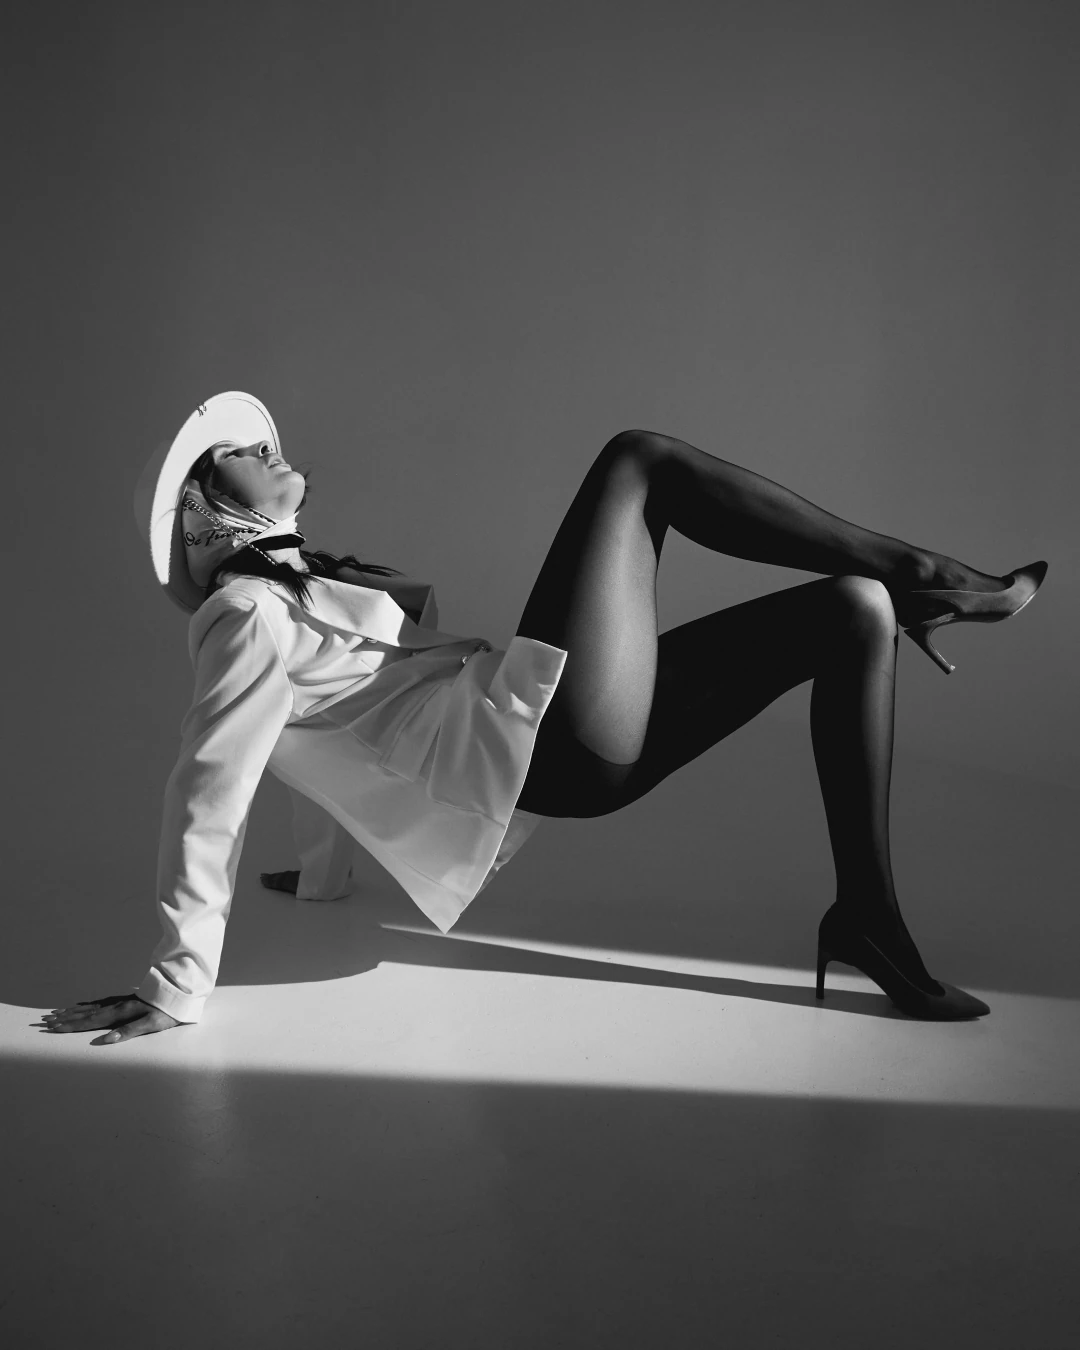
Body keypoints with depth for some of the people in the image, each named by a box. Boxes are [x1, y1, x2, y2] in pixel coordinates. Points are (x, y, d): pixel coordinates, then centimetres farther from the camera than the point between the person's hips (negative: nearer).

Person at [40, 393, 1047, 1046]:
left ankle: (867, 919, -1)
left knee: (854, 611, 2)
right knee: (637, 463, -10)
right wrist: (179, 987, -14)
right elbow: (209, 795, -11)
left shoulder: (299, 583, 24)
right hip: (546, 730, -9)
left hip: (586, 740, 9)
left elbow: (329, 734, 31)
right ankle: (926, 579, -5)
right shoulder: (243, 616, -4)